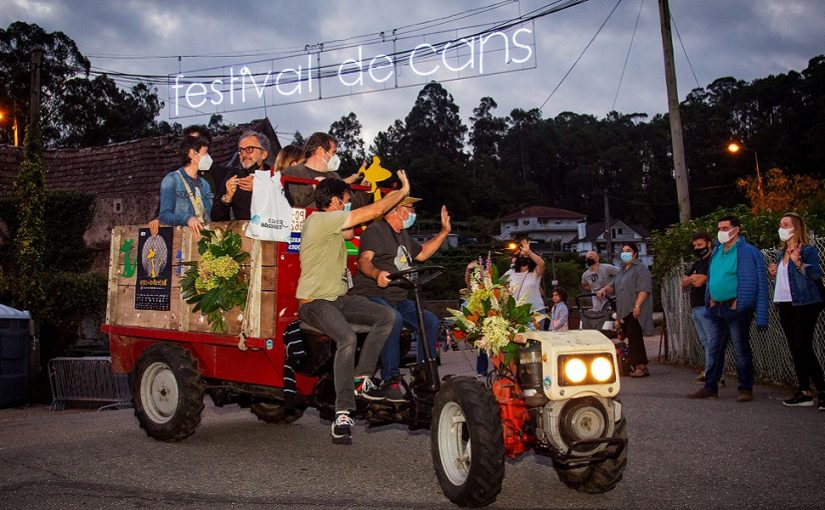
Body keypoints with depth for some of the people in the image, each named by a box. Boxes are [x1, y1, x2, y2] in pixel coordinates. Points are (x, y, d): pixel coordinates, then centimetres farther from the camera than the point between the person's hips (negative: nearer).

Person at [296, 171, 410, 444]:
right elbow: (375, 211, -16)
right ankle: (343, 414, -29)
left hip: (337, 298, 10)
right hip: (314, 302, -10)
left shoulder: (329, 223, 14)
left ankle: (361, 378, 3)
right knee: (348, 339, -35)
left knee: (387, 316, -1)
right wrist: (403, 191, -5)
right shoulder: (320, 221, -16)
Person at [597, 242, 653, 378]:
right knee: (630, 338, 9)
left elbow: (644, 289, -17)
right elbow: (614, 286, 29)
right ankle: (635, 366, 15)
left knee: (634, 337, -12)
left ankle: (641, 367, -9)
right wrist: (605, 290, 8)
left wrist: (637, 306, -25)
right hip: (625, 311, 9)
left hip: (635, 311, -9)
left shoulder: (640, 269, -7)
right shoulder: (622, 270, 22)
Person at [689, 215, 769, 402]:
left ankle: (745, 389, 9)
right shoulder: (716, 251, 14)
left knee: (741, 350, 1)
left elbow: (749, 283, -14)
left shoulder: (746, 251, -9)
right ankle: (710, 387, 19)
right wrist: (710, 302, 13)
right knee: (714, 349, 11)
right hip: (716, 308, 7)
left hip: (735, 308, -7)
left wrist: (738, 306, -18)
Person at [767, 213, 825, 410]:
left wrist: (798, 262, -33)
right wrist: (773, 274, 7)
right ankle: (804, 392, 16)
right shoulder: (781, 254, 17)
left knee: (804, 348, -12)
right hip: (785, 305, 8)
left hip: (804, 305, -8)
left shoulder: (808, 250, -7)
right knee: (795, 349, 10)